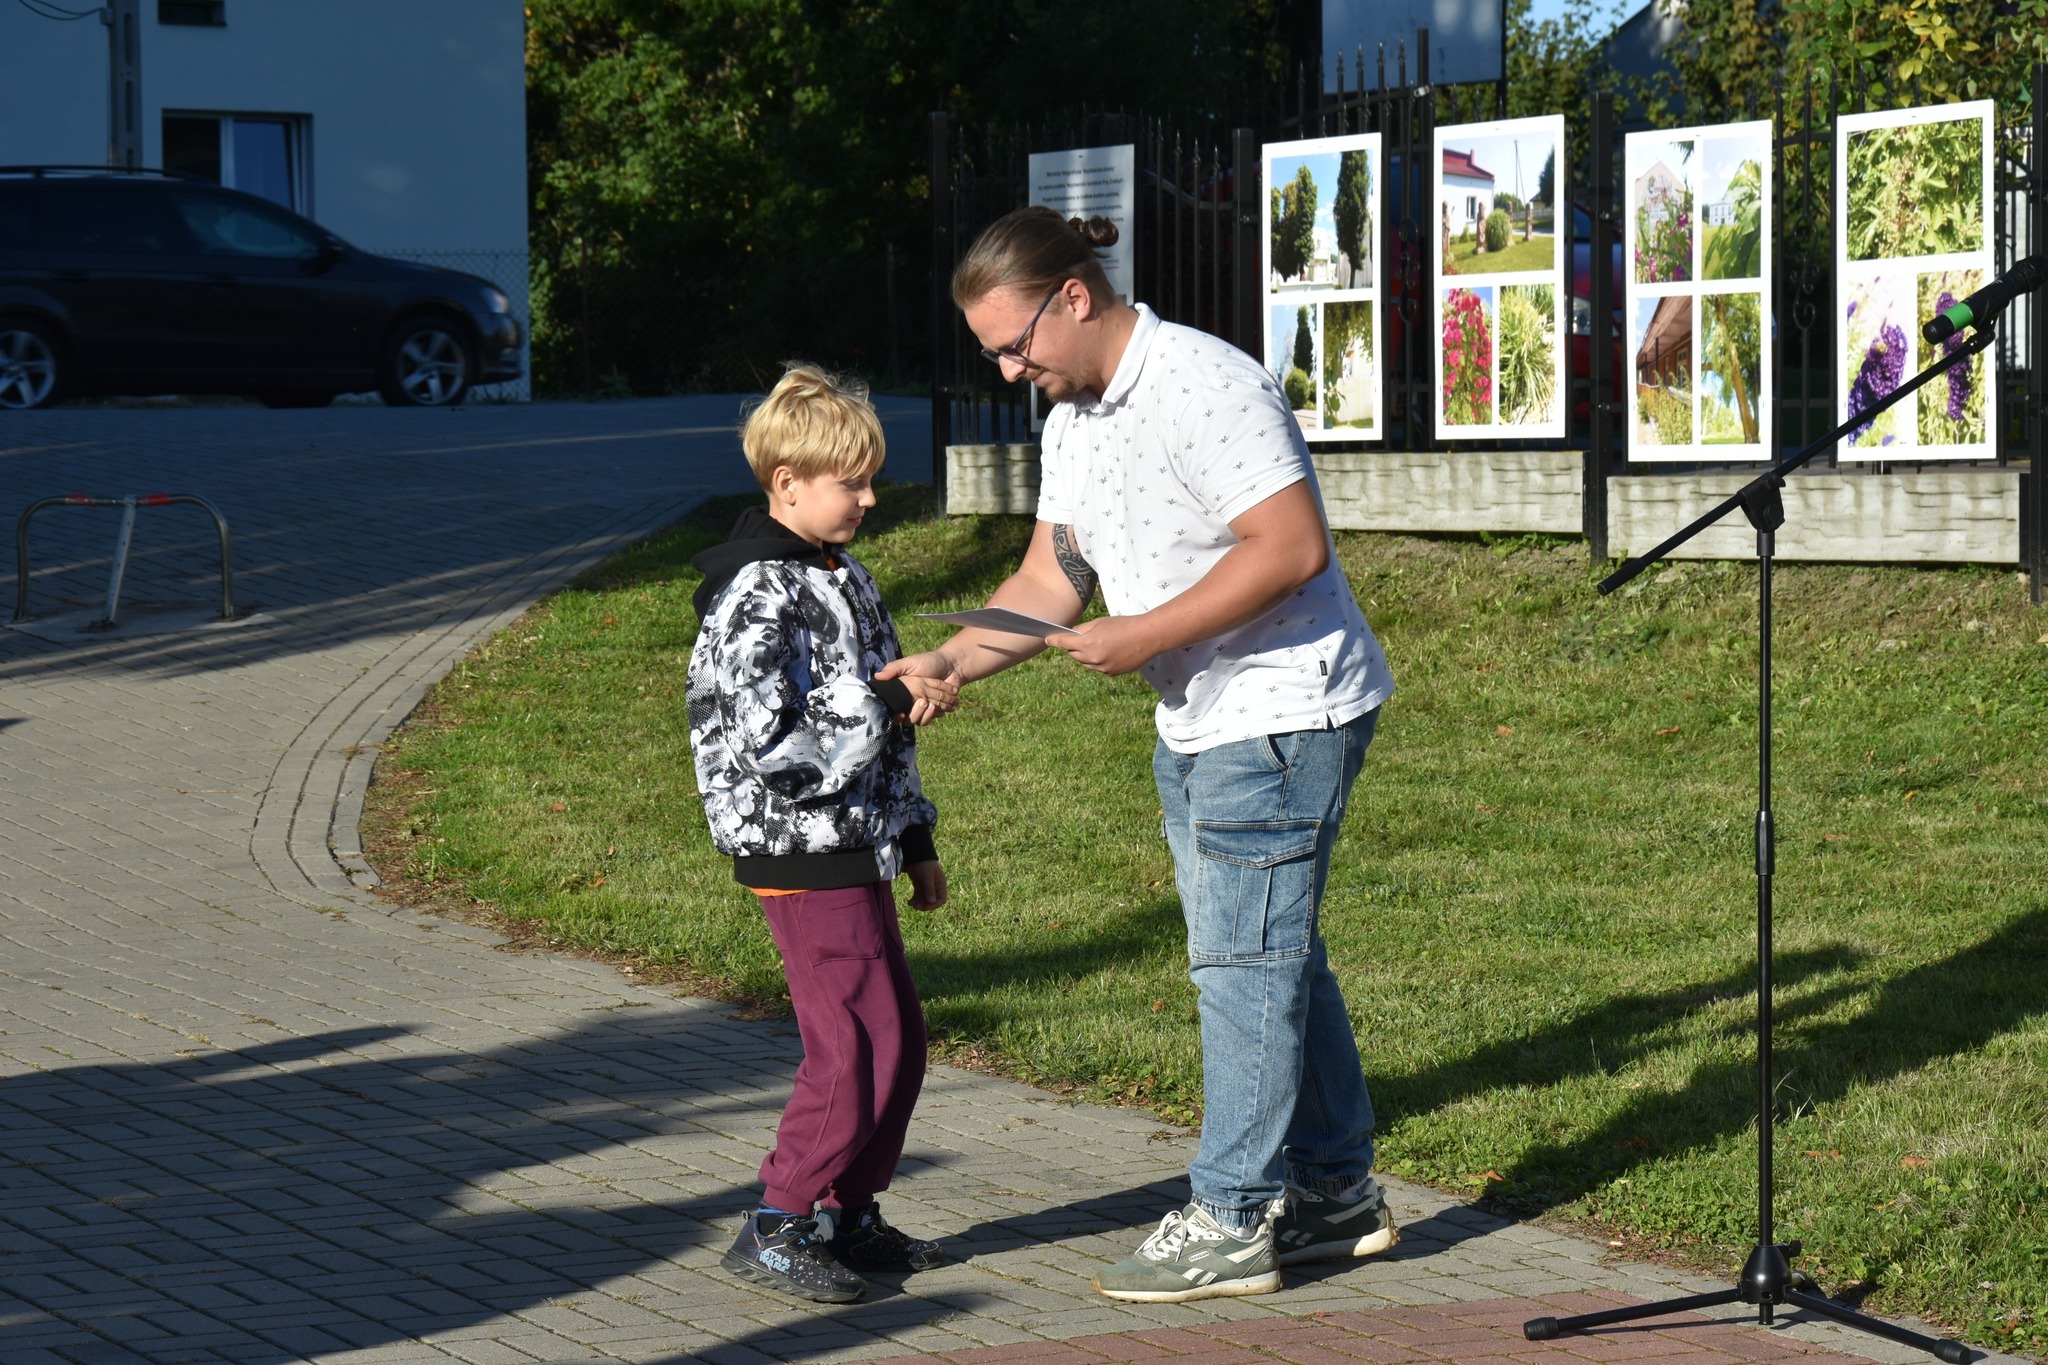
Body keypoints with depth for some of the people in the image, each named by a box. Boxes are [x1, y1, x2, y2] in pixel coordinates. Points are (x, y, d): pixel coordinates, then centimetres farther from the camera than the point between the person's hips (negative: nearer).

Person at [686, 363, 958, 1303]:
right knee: (858, 1046, -9)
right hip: (803, 858, -9)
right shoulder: (757, 597, -16)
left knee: (899, 1038, 11)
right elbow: (766, 743, -25)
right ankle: (776, 1228, -1)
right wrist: (888, 704, -20)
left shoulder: (842, 577, 15)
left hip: (854, 851, 9)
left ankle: (847, 1215, 21)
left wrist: (915, 841, 23)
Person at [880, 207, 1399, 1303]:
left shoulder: (1203, 386, -21)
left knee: (1242, 956, -6)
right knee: (1272, 953, 15)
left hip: (1282, 712, -10)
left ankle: (1232, 1220, 1)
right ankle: (1337, 1193, 25)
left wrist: (1144, 637, -24)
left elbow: (1292, 547, -27)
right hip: (1195, 722, 10)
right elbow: (1050, 579, 12)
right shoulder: (1071, 417, 9)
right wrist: (951, 659, -5)